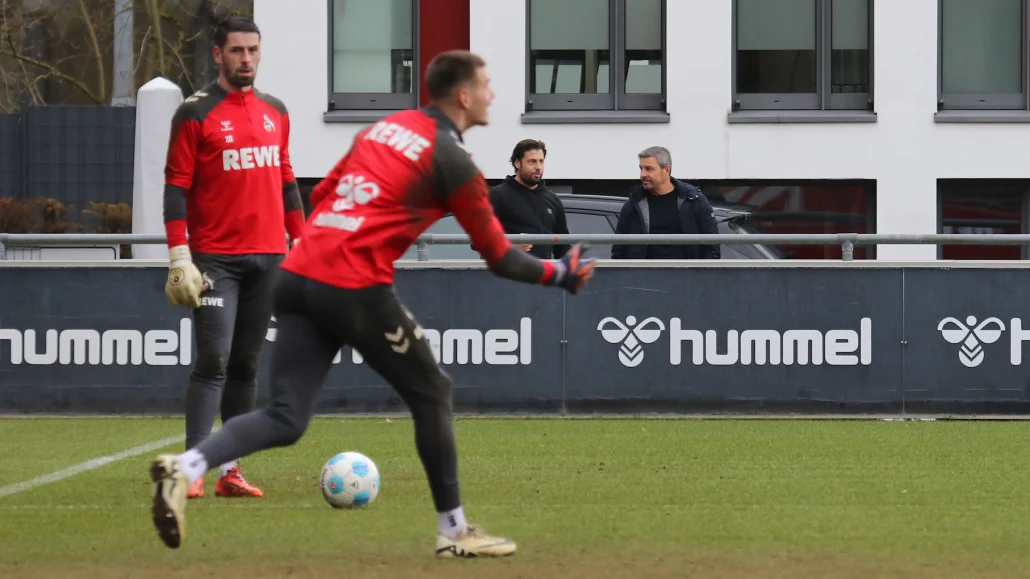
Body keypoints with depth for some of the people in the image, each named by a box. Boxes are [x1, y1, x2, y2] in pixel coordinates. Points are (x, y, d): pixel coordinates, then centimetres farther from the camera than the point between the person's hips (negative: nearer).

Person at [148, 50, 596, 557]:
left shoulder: (382, 128, 20)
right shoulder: (451, 159, -1)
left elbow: (320, 196, 24)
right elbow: (498, 257, 2)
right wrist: (558, 275, 16)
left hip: (296, 277, 6)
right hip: (356, 290, -6)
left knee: (285, 420, 3)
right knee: (431, 395, 12)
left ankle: (185, 468, -20)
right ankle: (454, 532, 17)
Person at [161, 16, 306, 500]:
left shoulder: (275, 112, 13)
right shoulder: (196, 113, -4)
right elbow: (176, 187, -7)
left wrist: (300, 244, 12)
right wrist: (179, 258, -14)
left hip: (268, 258, 5)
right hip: (216, 259, -5)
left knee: (246, 365, 6)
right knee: (213, 361, -13)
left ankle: (231, 471, 9)